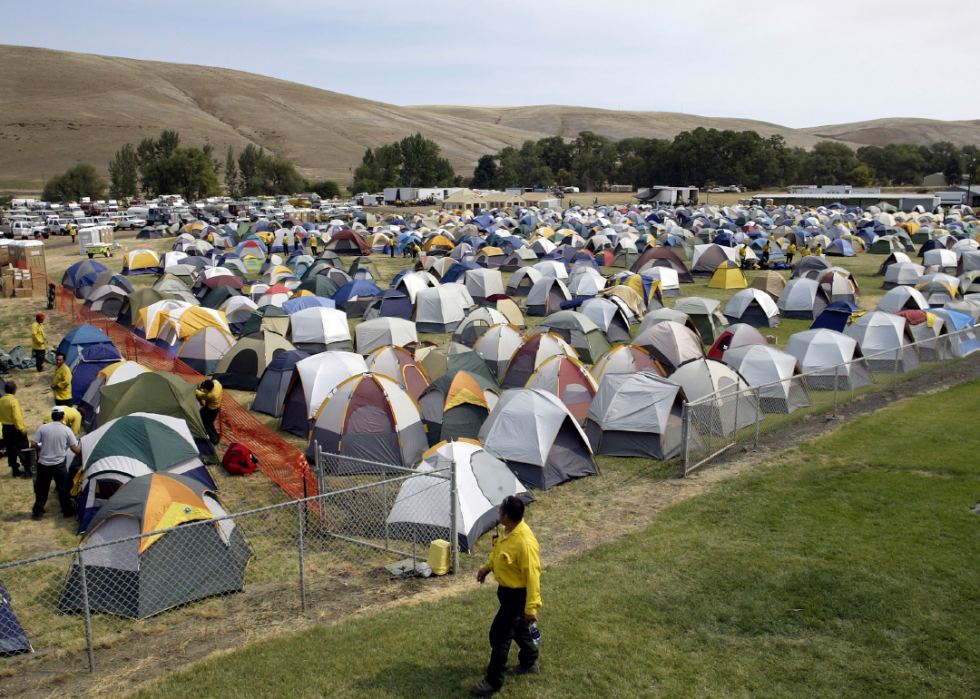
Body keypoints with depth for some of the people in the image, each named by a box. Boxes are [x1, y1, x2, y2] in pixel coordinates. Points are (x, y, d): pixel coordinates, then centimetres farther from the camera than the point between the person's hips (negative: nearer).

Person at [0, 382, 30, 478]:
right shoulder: (14, 401, -19)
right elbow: (17, 417, -22)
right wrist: (22, 429, -17)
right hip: (15, 428, -7)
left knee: (10, 450, 14)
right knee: (23, 449, 2)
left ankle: (15, 470, 21)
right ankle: (27, 470, 2)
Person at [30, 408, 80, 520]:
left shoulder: (43, 428, -4)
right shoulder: (67, 430, -7)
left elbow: (33, 444, -3)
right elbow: (75, 449, -5)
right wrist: (81, 453, 15)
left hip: (43, 464, 1)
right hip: (59, 464, -1)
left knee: (41, 488, 13)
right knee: (63, 489, 12)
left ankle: (38, 512, 17)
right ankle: (67, 511, 21)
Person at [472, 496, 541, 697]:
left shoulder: (525, 543, -34)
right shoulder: (508, 530, -6)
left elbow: (533, 576, -28)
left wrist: (531, 607, -25)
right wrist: (487, 567, 16)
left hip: (517, 595, -9)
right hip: (506, 589, 9)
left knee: (499, 635, -1)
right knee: (518, 628, 25)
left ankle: (493, 682, 12)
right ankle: (529, 663, 46)